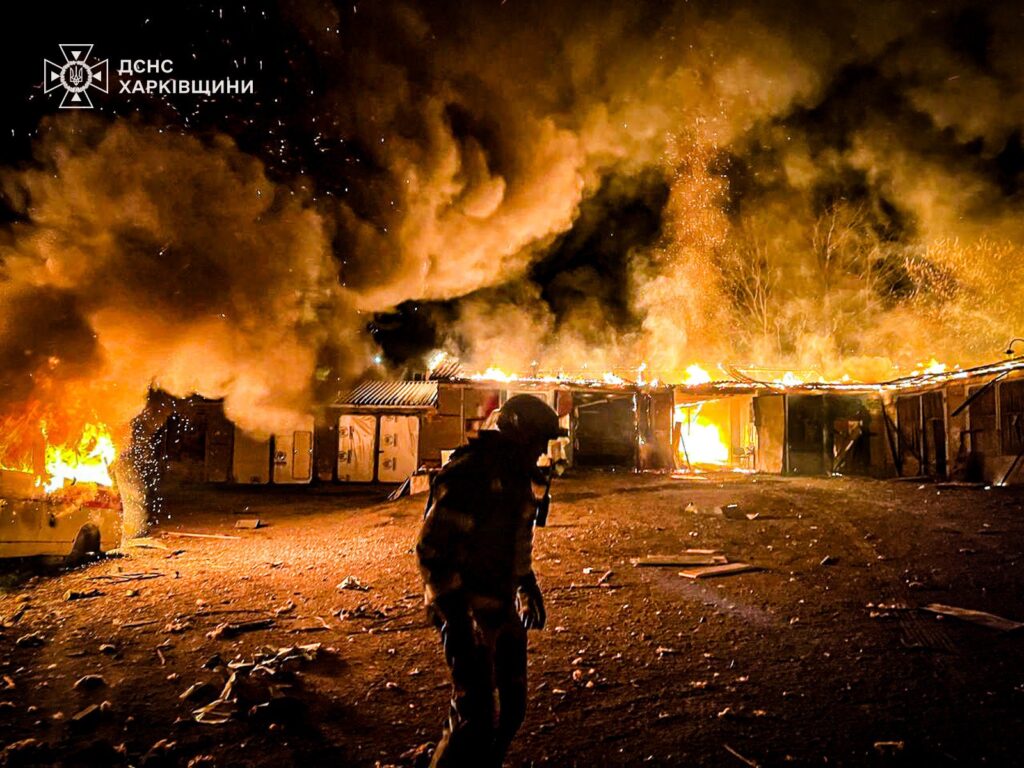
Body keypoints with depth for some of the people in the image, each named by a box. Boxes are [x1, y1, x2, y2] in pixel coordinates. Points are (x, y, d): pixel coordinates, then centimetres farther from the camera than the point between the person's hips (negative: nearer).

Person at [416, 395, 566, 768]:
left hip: (504, 609, 9)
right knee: (475, 716, -7)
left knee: (511, 707, 17)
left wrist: (529, 588, 26)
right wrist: (453, 615, -24)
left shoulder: (517, 478, 9)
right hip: (467, 613, -9)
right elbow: (431, 548, -23)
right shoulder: (468, 476, -20)